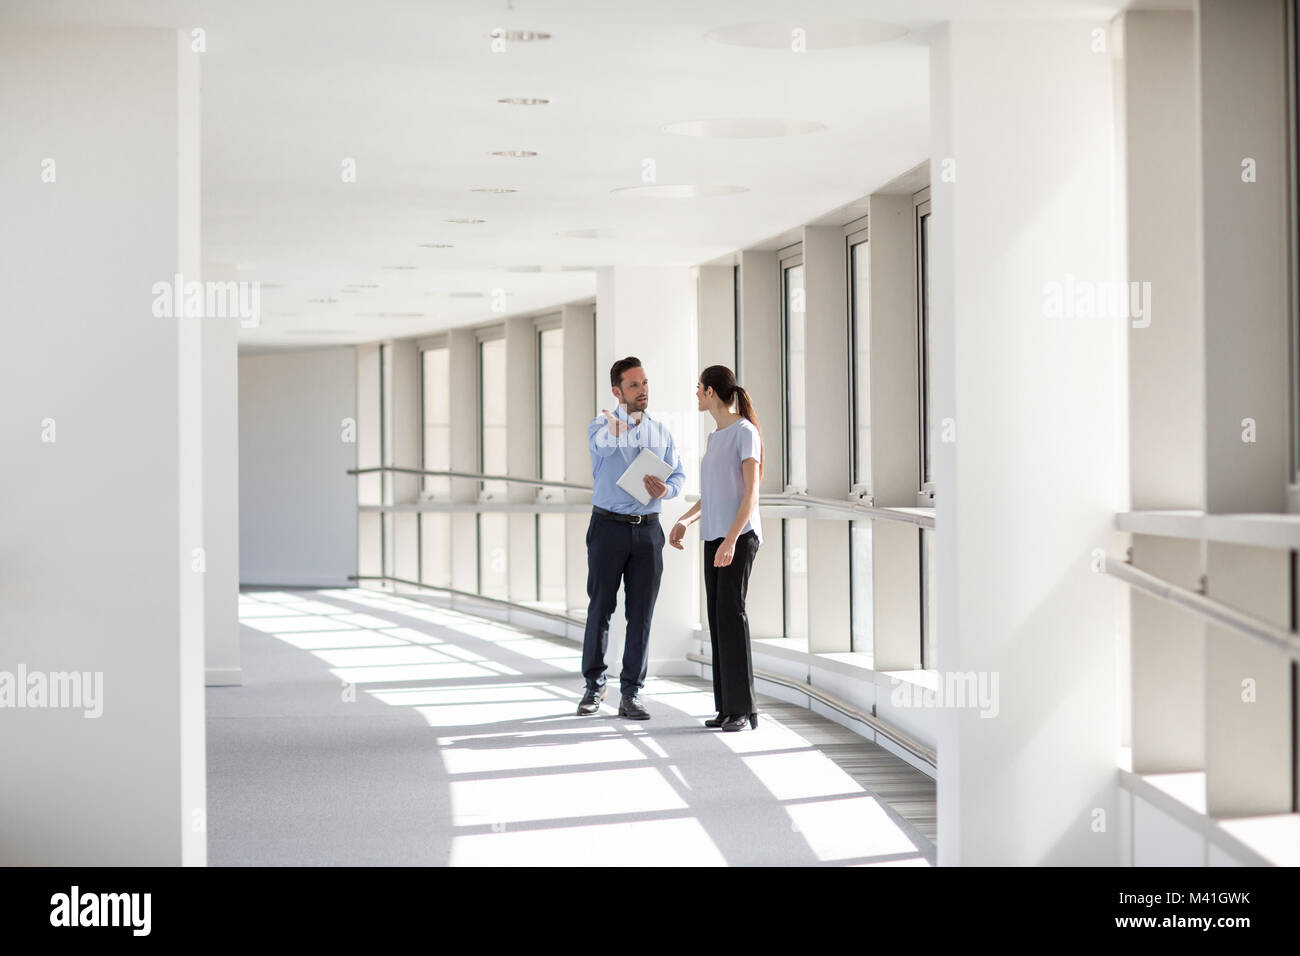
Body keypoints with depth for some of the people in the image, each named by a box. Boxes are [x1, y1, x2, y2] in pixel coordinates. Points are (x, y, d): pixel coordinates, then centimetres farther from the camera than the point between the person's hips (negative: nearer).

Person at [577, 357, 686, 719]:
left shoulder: (661, 433, 13)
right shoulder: (600, 425, 0)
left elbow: (679, 474, 9)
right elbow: (609, 441, -25)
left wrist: (666, 489, -9)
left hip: (647, 530, 3)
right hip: (609, 527, -3)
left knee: (641, 615, 1)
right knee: (600, 609, 1)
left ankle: (630, 695, 6)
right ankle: (594, 687, 16)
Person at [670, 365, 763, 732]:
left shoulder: (745, 432, -10)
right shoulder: (715, 437, 17)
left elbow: (751, 492, -16)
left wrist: (731, 539, -23)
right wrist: (684, 521, 10)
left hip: (739, 535, -9)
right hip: (715, 536, 9)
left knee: (730, 610, -14)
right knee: (718, 614, 4)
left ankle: (743, 706, -12)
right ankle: (728, 706, 5)